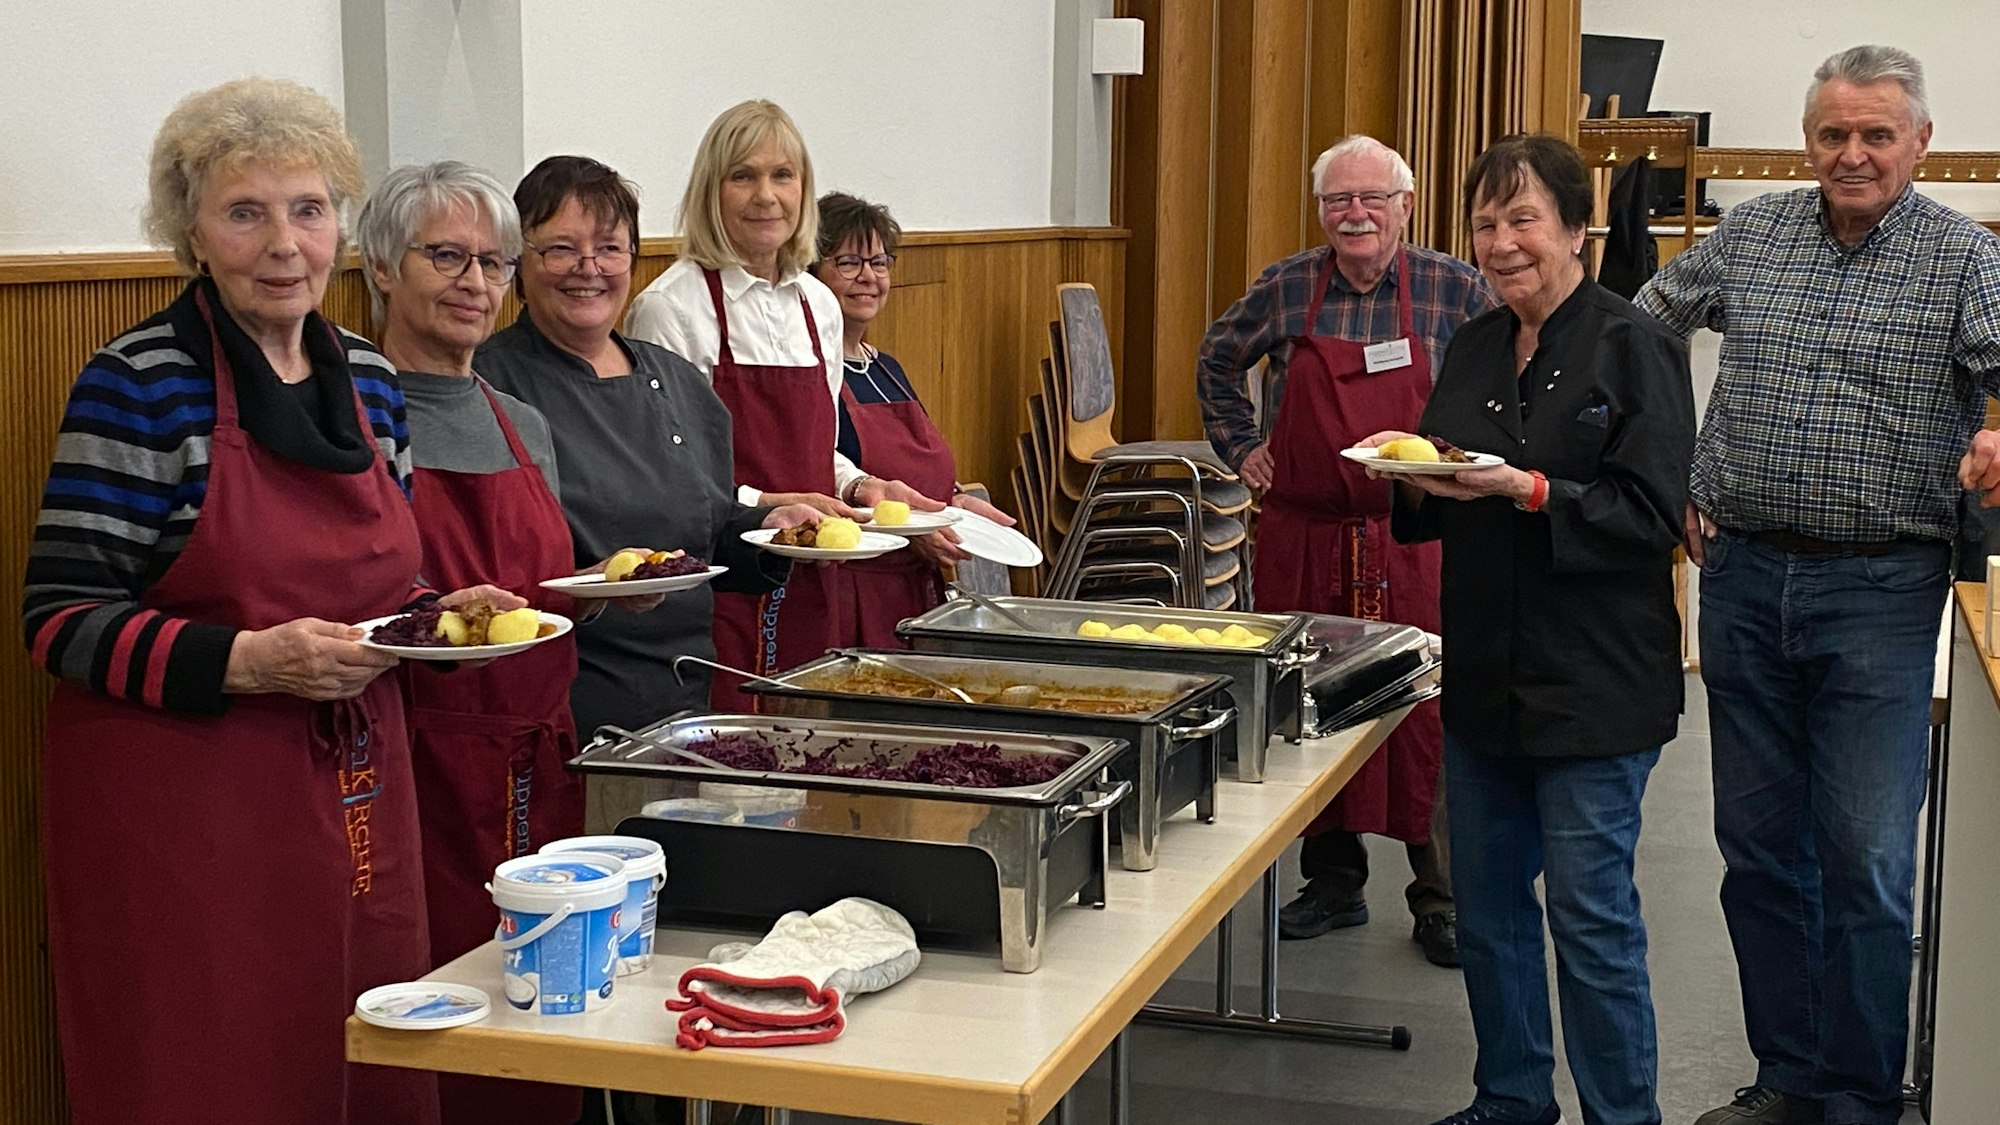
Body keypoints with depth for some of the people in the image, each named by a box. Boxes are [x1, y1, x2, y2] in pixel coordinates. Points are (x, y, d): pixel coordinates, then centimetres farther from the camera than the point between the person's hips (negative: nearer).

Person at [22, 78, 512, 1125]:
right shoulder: (137, 386, -10)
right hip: (189, 812, -6)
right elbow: (62, 619, -12)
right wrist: (246, 661, -24)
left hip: (357, 796, 6)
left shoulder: (368, 378, 9)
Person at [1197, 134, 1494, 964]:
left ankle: (1439, 900, 9)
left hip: (1416, 539, -2)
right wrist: (1239, 446, 13)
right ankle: (1333, 882, 24)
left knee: (1427, 716, -4)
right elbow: (1219, 358, 22)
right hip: (1303, 538, 3)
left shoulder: (1453, 290, 0)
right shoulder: (1286, 290, 5)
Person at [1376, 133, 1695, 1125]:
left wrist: (1528, 491, -25)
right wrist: (1414, 478, -4)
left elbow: (1652, 516, -16)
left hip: (1596, 686, -7)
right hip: (1486, 675, 7)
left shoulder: (1634, 347, -10)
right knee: (1486, 904, 15)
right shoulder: (1474, 348, 11)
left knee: (1591, 915, 0)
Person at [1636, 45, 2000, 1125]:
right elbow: (1641, 330, 19)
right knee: (1758, 844, 10)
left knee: (1866, 862, -3)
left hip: (1880, 590, -4)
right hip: (1742, 574, 4)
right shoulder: (1749, 235, 7)